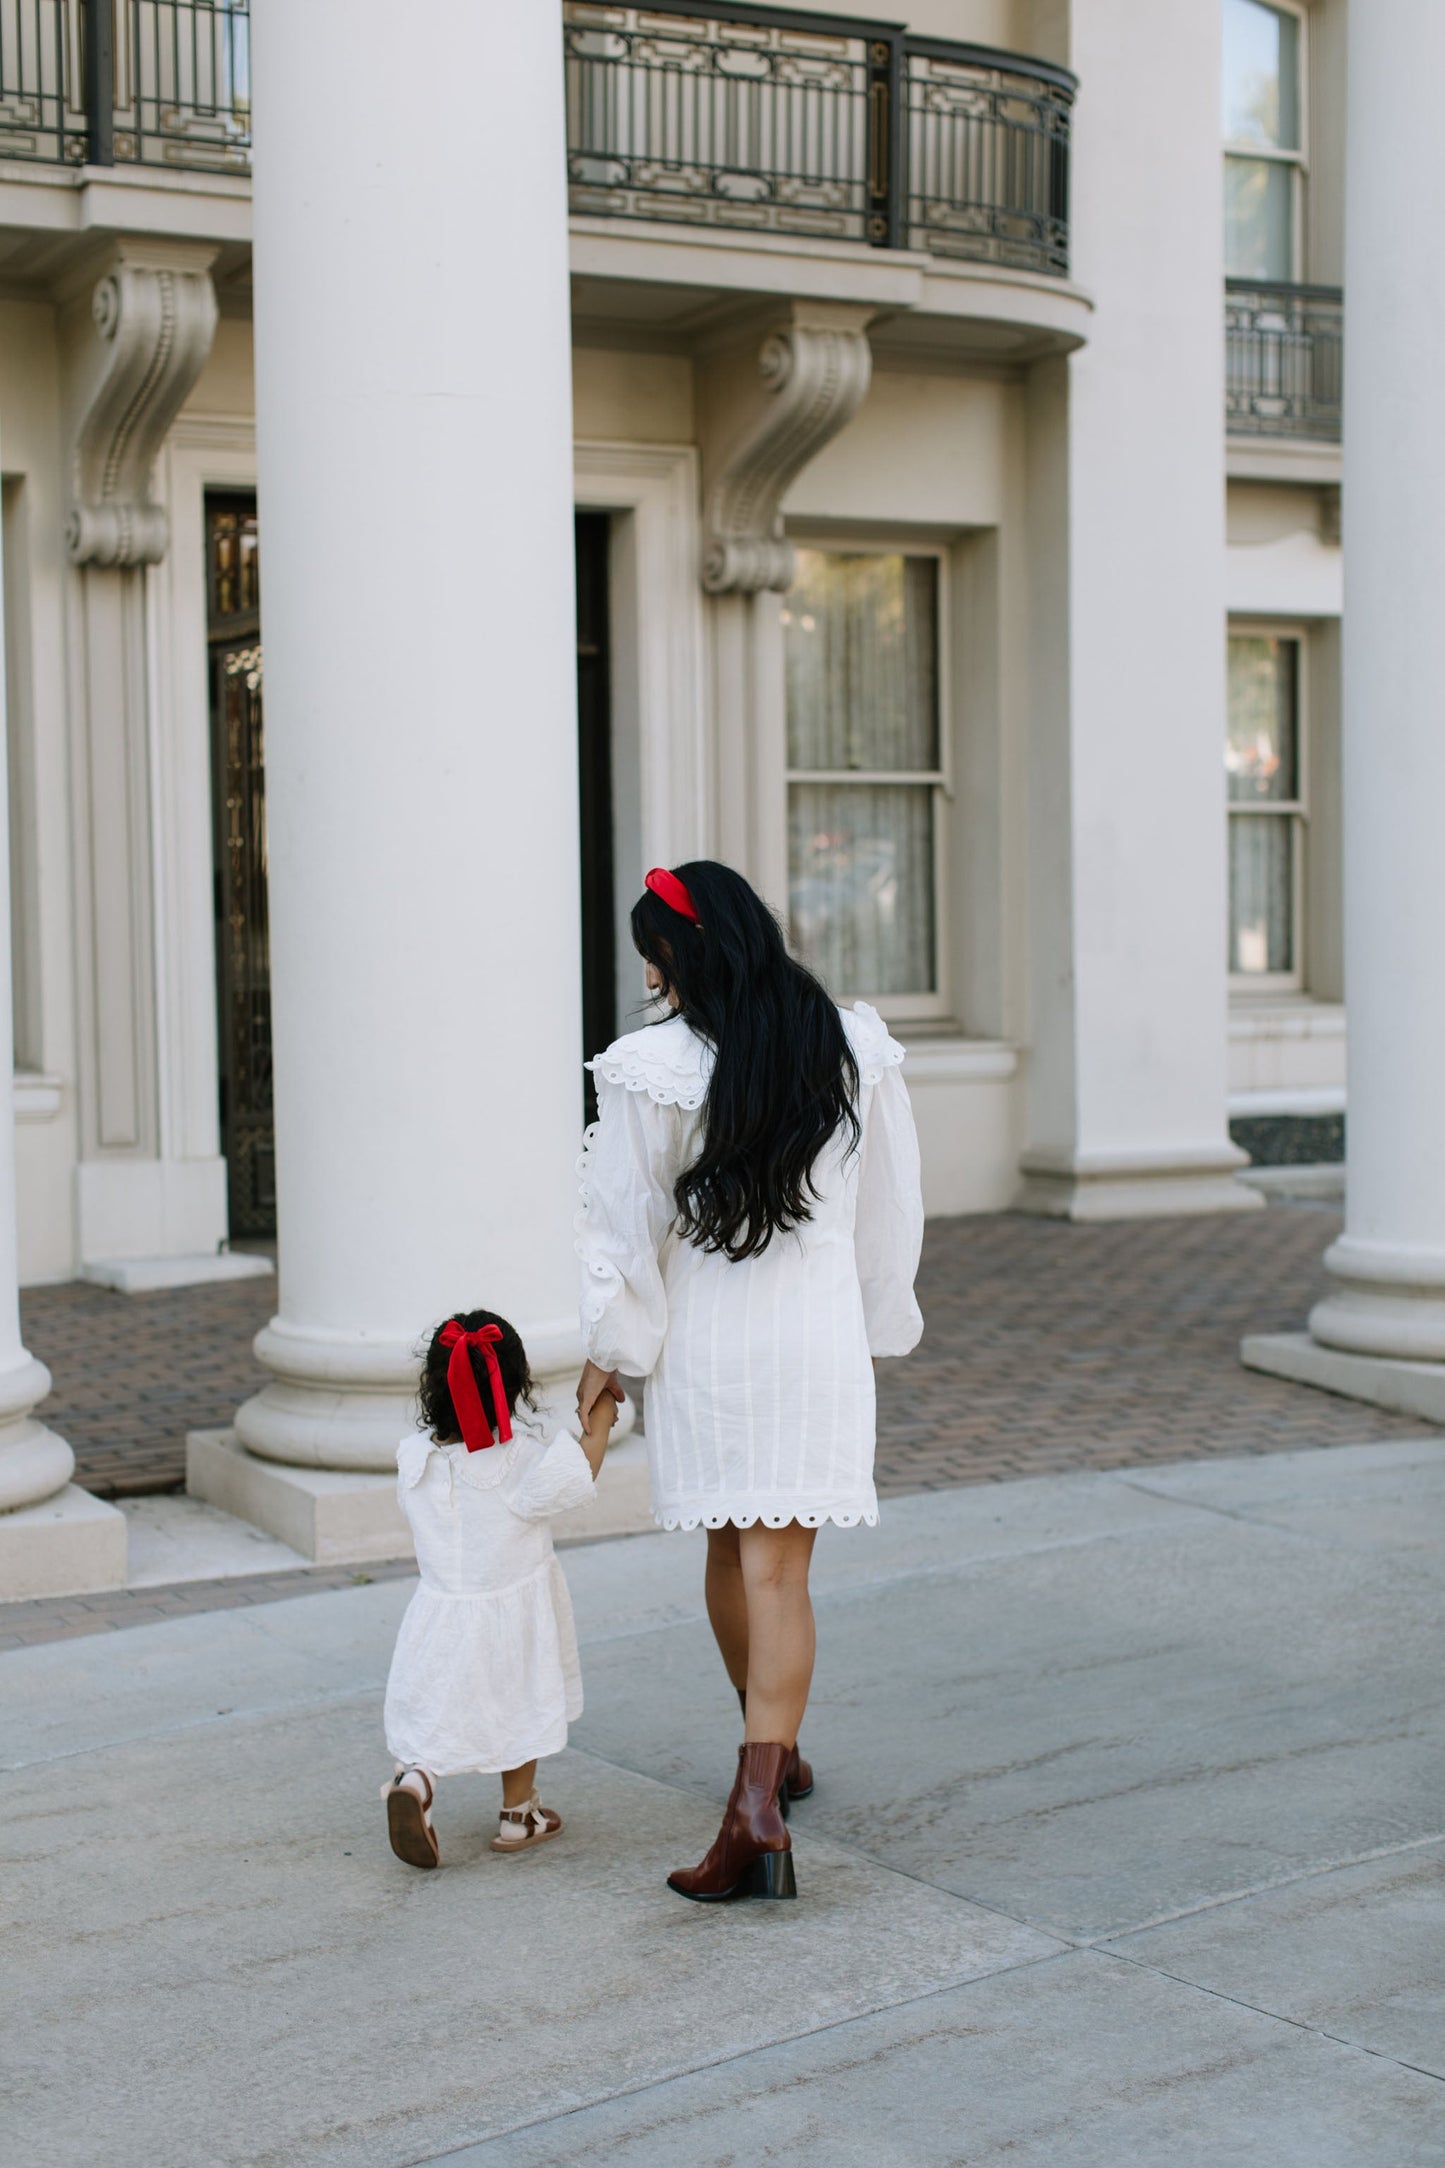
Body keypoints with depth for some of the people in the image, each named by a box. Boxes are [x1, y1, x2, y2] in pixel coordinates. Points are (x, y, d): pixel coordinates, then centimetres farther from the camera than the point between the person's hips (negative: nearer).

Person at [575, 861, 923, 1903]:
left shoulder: (655, 1071, -13)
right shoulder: (853, 1049, -2)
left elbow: (627, 1222, -6)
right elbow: (891, 1211, 6)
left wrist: (610, 1349, 6)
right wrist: (878, 1321, 19)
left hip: (703, 1342, -1)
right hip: (818, 1336, 1)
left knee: (730, 1552, 18)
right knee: (778, 1570, 2)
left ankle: (771, 1763, 35)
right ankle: (761, 1794, -12)